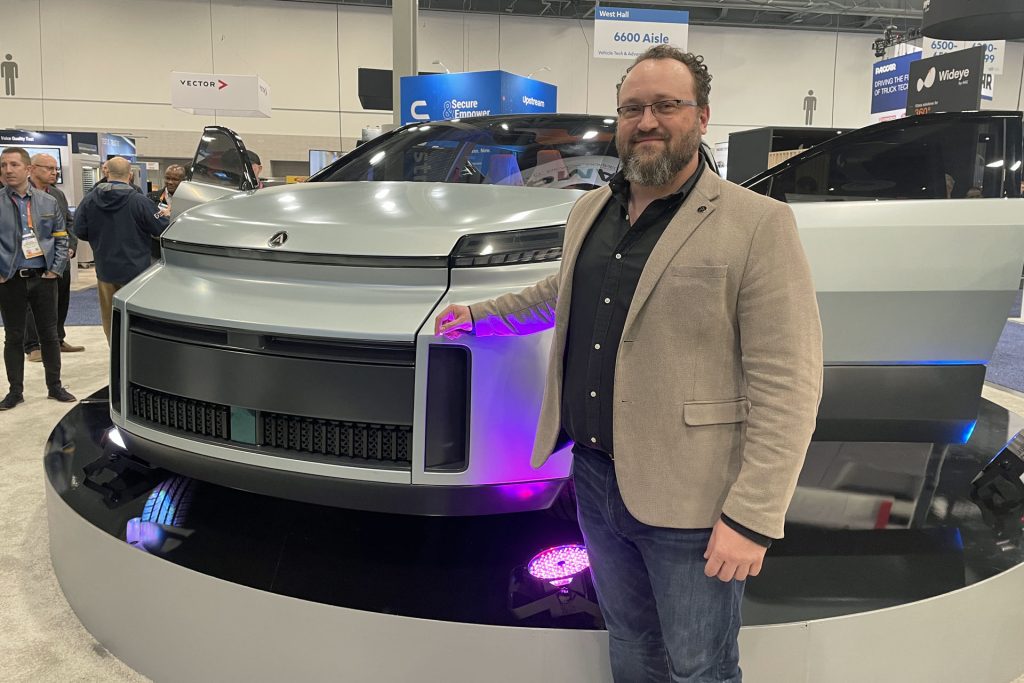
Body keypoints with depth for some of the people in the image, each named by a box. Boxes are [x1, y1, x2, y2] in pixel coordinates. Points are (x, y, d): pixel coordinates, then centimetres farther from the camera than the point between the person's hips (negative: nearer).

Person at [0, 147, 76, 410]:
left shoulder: (48, 202, 4)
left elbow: (61, 238, 8)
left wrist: (55, 269, -1)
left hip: (43, 278, 1)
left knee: (49, 334, 9)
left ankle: (54, 386, 21)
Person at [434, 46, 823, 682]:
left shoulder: (758, 225, -14)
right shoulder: (589, 211, 8)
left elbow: (787, 388, -17)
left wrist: (752, 519, -20)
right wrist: (479, 315, 30)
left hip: (688, 503, -6)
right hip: (595, 476, 6)